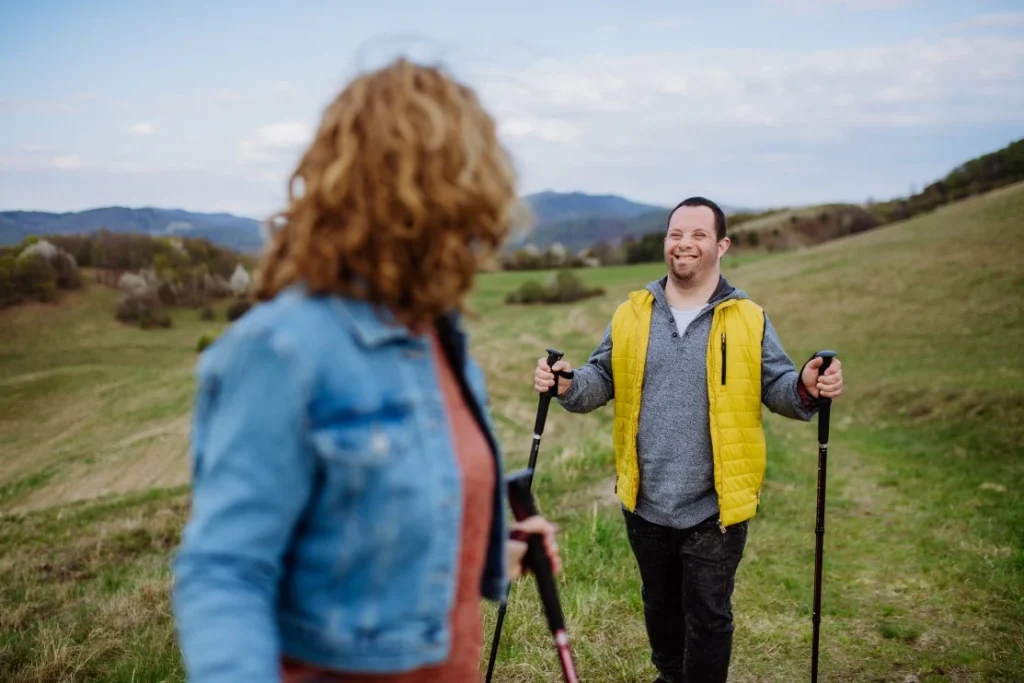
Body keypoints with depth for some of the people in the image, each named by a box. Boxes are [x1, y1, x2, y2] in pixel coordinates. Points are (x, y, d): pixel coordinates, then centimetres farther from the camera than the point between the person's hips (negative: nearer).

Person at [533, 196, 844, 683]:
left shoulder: (748, 319, -3)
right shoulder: (631, 314, 3)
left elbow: (776, 386, 0)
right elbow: (602, 380, 6)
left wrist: (806, 386, -22)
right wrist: (568, 384, -15)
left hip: (716, 506, -3)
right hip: (646, 501, 3)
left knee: (708, 616, 8)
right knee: (660, 604, 23)